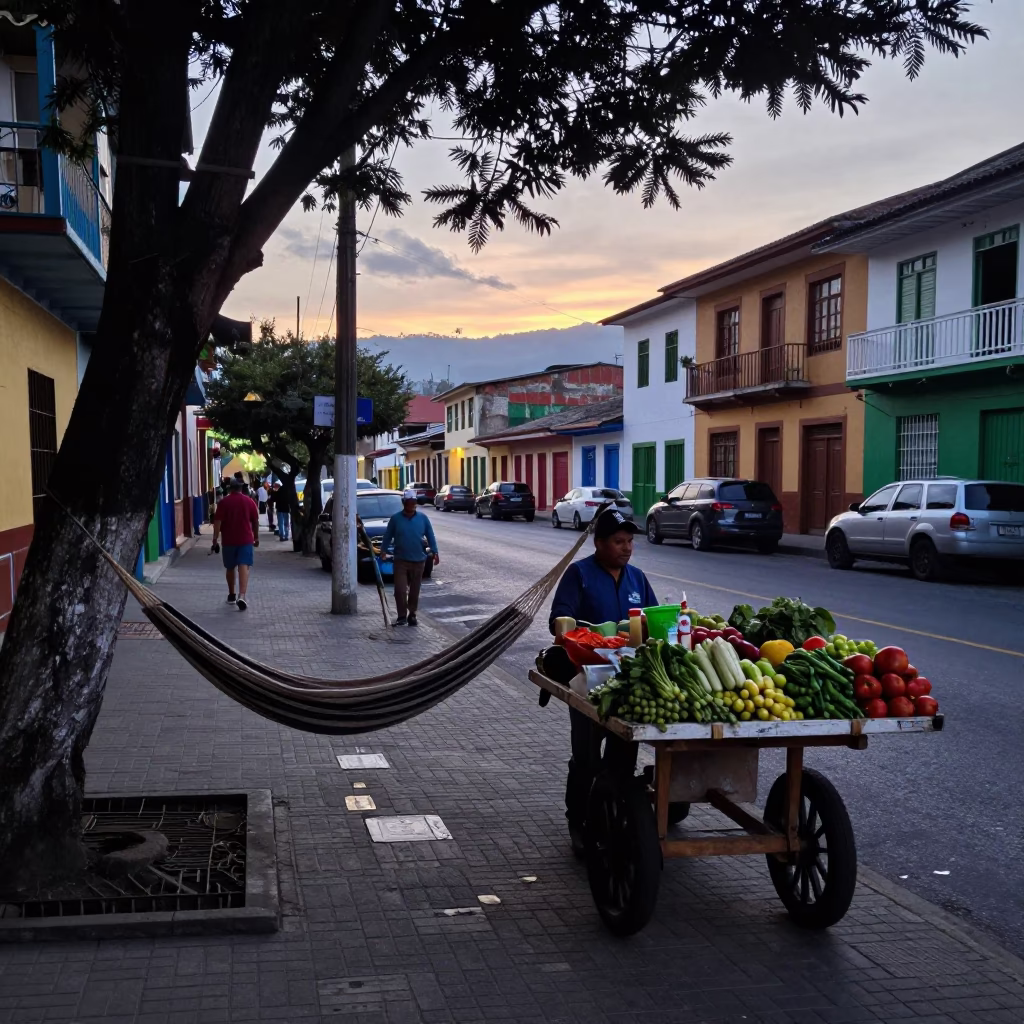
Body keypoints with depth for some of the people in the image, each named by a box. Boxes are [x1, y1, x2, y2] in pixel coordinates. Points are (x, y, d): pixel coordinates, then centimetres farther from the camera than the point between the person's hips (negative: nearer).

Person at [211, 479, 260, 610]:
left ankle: (231, 596, 27)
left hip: (229, 540, 0)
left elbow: (218, 522, -8)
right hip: (246, 540, 0)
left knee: (230, 568, 16)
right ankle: (241, 596, -25)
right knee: (244, 567, -9)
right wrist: (256, 537, 20)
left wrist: (215, 539, -6)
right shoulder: (249, 501, 3)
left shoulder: (224, 502, -3)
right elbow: (255, 521, 8)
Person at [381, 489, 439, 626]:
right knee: (400, 590, -7)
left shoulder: (422, 518, 0)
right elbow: (388, 536, 5)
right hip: (401, 560, -1)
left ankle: (412, 615, 20)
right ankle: (402, 616, 4)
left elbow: (430, 536, 3)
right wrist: (383, 551, 3)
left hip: (418, 560, 1)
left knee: (415, 590, 9)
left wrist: (435, 552, -4)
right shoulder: (395, 518, -2)